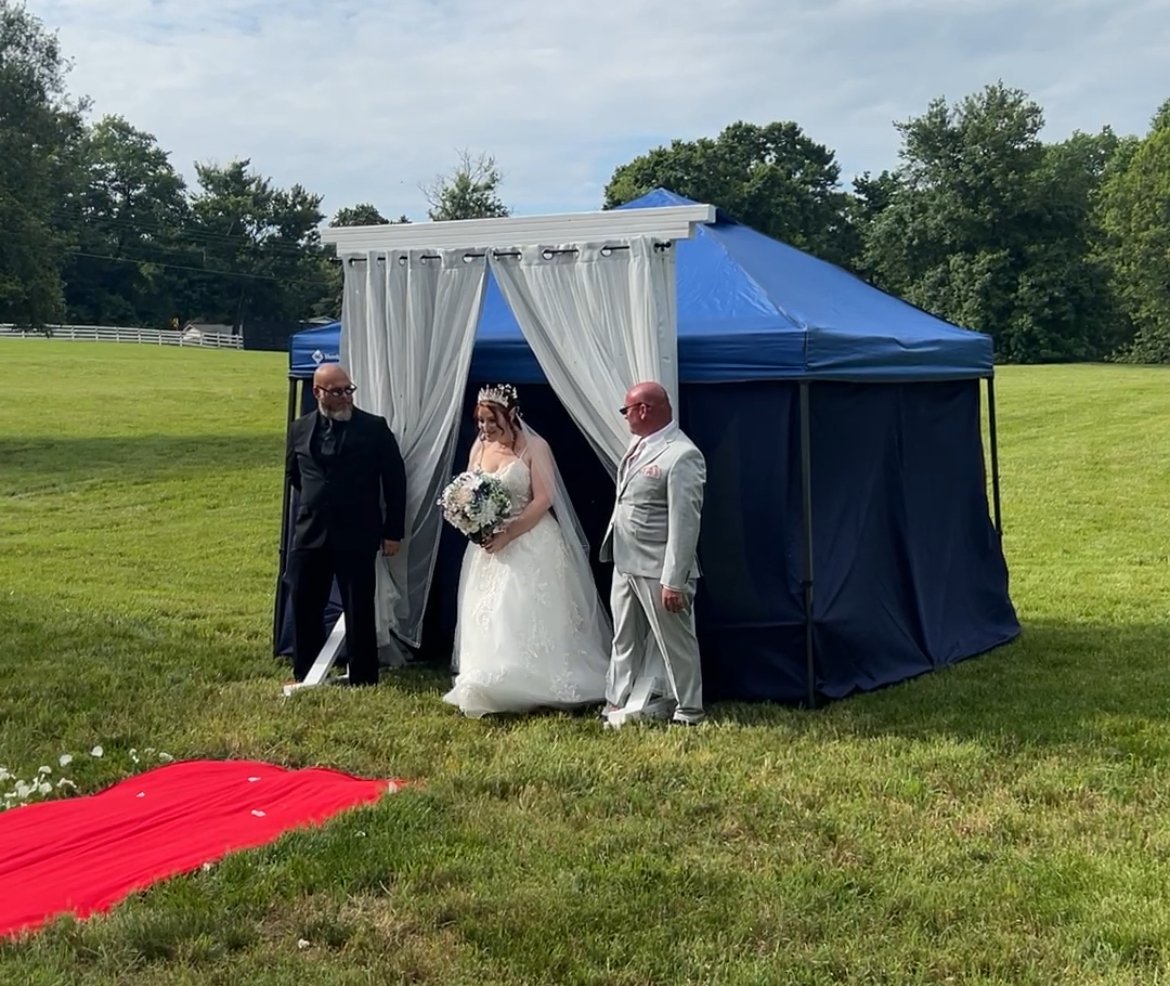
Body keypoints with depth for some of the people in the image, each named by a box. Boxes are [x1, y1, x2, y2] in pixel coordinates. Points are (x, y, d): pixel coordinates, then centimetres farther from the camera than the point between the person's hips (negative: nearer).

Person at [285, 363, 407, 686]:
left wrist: (393, 531, -4)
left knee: (359, 611, 2)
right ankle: (304, 677, 22)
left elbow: (395, 480, -2)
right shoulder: (300, 429, 6)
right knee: (305, 608, 9)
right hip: (310, 535, 4)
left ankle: (363, 680, 11)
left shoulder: (374, 428, -5)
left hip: (356, 535, -4)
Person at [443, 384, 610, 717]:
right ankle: (490, 688, 15)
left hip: (529, 543, -6)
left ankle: (537, 686, 2)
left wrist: (508, 534, -21)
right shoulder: (479, 447, 6)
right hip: (488, 544, 6)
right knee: (489, 619, 7)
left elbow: (543, 500, -15)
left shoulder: (534, 447, -11)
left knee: (529, 617, -5)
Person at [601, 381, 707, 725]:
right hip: (625, 564, 9)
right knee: (625, 641, 18)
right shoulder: (640, 444, 9)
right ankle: (615, 706, 30)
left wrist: (674, 581, -22)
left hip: (657, 570, -9)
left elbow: (685, 523, -21)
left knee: (676, 643, 6)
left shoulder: (682, 456, -19)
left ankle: (689, 712, 20)